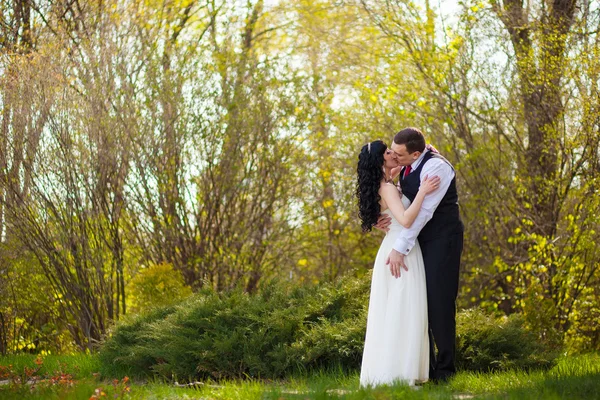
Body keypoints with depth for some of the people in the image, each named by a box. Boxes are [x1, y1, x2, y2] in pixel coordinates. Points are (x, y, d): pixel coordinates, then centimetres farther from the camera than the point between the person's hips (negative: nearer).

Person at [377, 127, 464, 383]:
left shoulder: (436, 167, -21)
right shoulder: (406, 166, 6)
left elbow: (423, 211, -25)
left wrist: (400, 249, -26)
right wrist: (387, 218, -10)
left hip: (442, 239, -8)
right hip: (420, 239, 8)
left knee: (439, 302, -7)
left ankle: (444, 368, 2)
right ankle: (425, 365, 13)